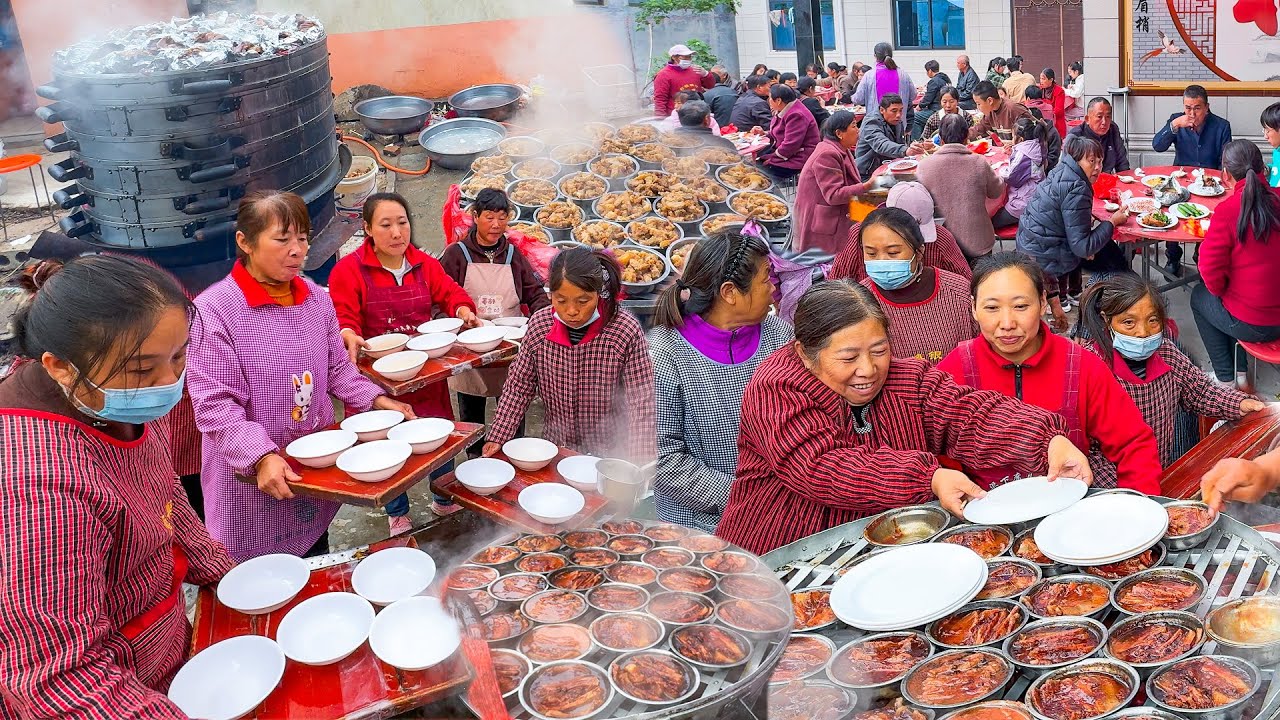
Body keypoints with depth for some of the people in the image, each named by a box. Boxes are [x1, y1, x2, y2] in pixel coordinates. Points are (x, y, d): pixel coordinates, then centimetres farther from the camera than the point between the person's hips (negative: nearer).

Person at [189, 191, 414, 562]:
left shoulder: (317, 298, 4)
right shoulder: (213, 309, -16)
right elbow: (215, 406, -19)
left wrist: (375, 400, -1)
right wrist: (262, 457, -29)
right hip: (251, 482, -6)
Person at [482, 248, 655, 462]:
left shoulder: (626, 331, -16)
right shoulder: (539, 325, -6)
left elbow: (641, 406, -14)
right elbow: (519, 388, 6)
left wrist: (639, 467, -22)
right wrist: (496, 438, 0)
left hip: (609, 455, -3)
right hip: (554, 450, 3)